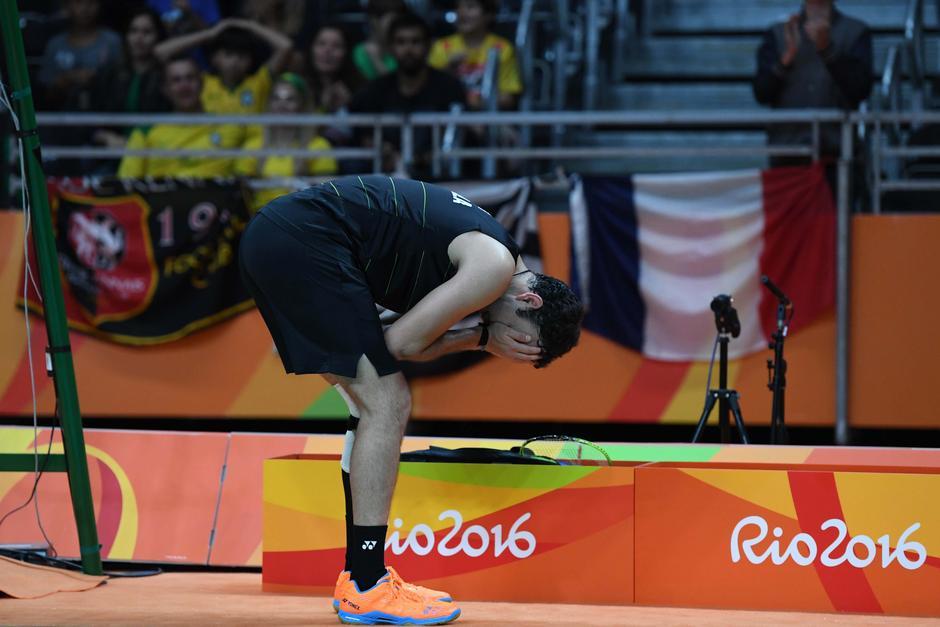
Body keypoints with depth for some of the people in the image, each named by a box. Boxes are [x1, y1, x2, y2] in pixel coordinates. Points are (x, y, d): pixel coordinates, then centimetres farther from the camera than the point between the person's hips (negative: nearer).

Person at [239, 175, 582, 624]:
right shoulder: (497, 264, -9)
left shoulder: (475, 242, 20)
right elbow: (401, 342, -9)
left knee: (374, 407, 15)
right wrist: (481, 340, 4)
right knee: (386, 404, -8)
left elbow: (404, 341, 13)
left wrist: (481, 339, 0)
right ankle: (366, 590, -7)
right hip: (304, 239, -10)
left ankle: (359, 577, 18)